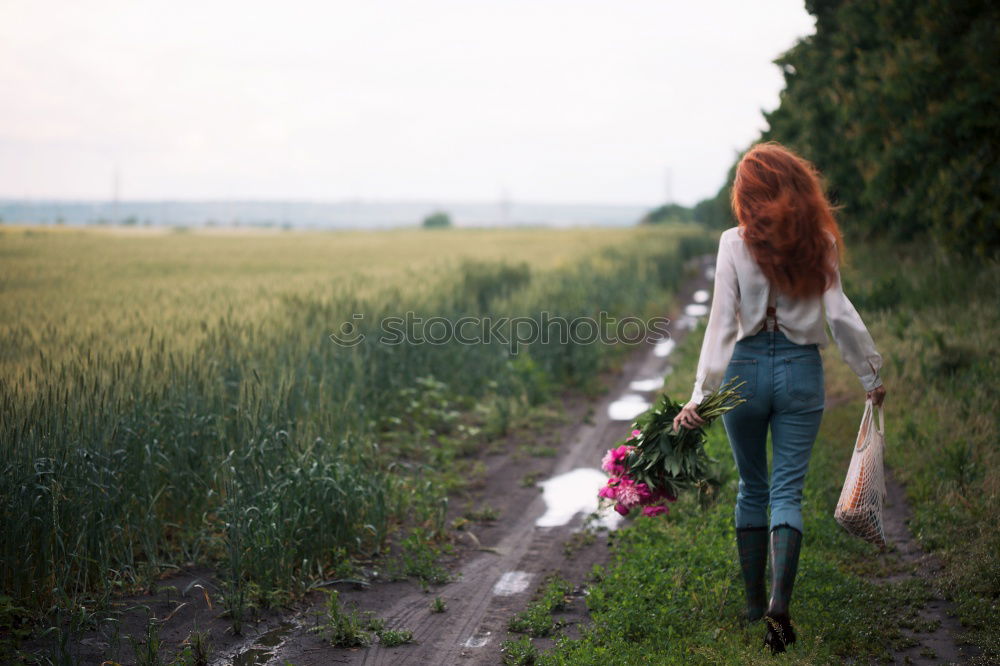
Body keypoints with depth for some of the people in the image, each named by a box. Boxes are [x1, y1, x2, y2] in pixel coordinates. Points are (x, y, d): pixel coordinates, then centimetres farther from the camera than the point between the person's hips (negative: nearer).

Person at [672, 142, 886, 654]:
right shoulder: (818, 242, -2)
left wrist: (701, 394, -13)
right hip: (801, 370, 0)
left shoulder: (735, 243, -7)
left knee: (752, 488, 16)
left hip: (746, 367, 0)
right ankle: (779, 604, -14)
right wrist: (870, 375, 8)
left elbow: (722, 319, -12)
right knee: (788, 492, 2)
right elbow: (839, 313, -3)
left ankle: (754, 600, 25)